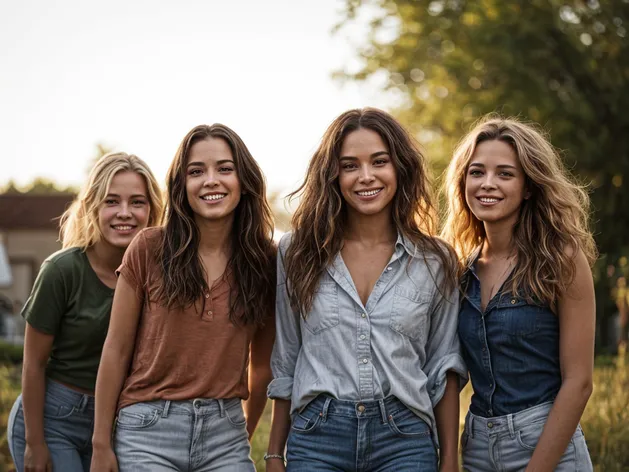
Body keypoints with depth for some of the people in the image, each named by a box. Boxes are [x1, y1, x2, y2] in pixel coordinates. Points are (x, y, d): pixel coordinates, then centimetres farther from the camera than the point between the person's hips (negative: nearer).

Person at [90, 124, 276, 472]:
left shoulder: (264, 261, 2)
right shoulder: (150, 249, -3)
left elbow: (262, 364, 11)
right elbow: (116, 351, 0)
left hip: (225, 433, 2)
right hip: (149, 430, -1)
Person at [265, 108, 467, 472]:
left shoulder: (434, 261, 4)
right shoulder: (298, 253, 4)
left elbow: (444, 368, 7)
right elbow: (285, 363, 9)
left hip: (405, 441, 0)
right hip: (316, 440, 0)